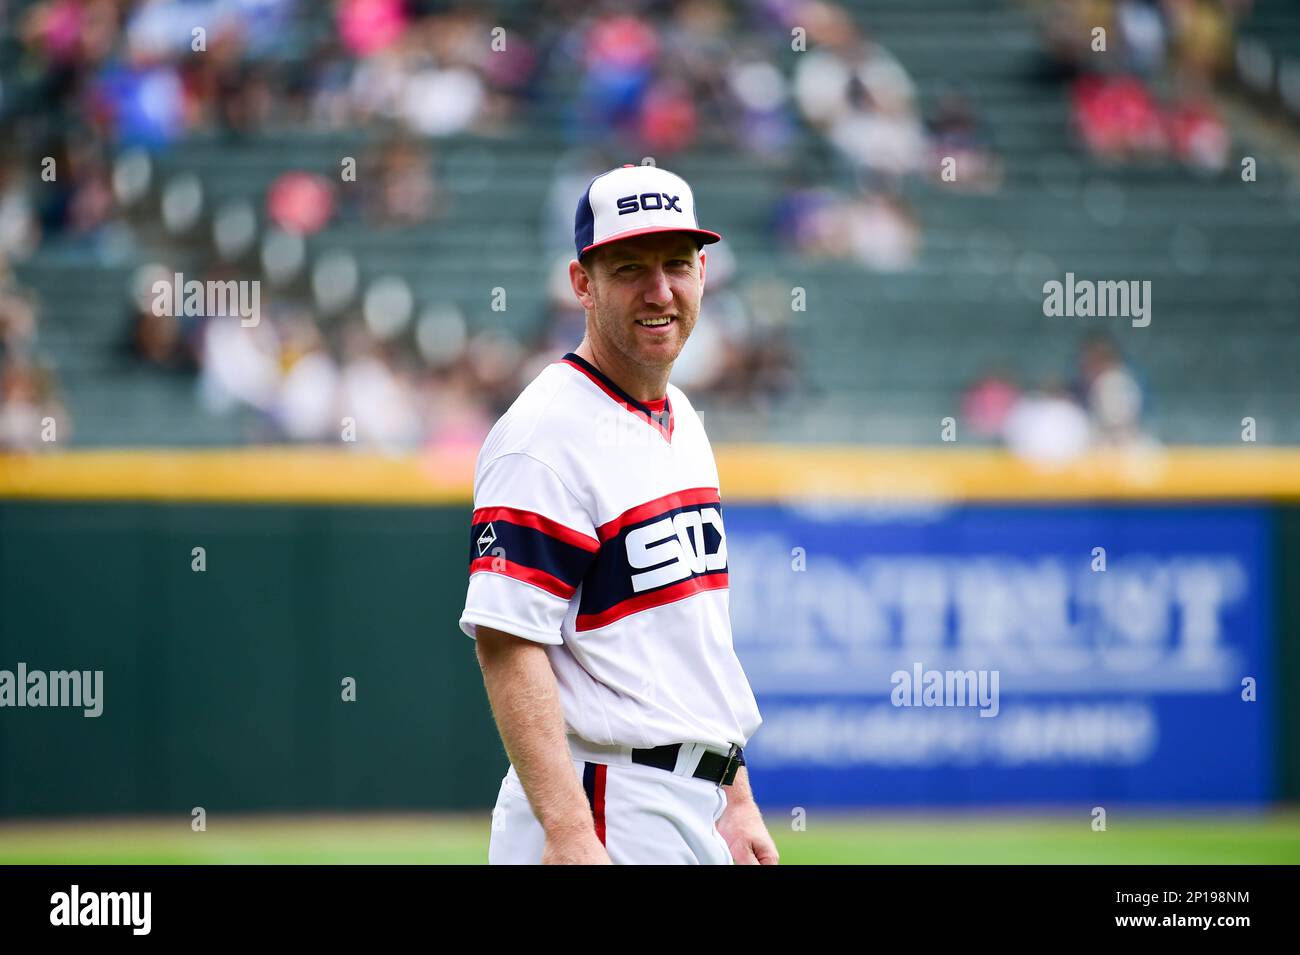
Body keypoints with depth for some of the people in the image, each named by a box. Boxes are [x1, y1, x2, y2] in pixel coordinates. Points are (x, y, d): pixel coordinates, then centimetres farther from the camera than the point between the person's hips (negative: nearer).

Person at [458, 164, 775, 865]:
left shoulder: (683, 423, 15)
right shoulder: (545, 436, -14)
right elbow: (508, 644, -21)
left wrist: (737, 799, 20)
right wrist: (569, 833, -29)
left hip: (699, 808, 9)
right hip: (604, 813, -9)